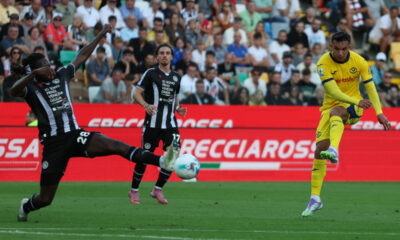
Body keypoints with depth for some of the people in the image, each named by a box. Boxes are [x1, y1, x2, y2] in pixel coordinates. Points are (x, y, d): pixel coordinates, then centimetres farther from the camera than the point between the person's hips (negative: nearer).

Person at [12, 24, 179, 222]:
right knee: (45, 198, 2)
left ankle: (162, 161, -38)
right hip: (53, 142, -4)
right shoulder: (30, 87, -3)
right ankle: (26, 206, 38)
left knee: (115, 146, -23)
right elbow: (14, 91, -27)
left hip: (74, 135, 4)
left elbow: (83, 55, 22)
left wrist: (101, 35, 20)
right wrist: (35, 73, -40)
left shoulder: (61, 75, 12)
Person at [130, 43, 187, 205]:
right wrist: (146, 105, -22)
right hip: (152, 123, -4)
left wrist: (178, 108, 8)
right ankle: (134, 190, 15)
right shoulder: (151, 73, 0)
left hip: (170, 123, 4)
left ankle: (158, 190, 6)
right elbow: (137, 93, -4)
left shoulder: (176, 77, 15)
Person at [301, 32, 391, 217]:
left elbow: (370, 87, -3)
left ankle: (334, 151, -62)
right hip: (331, 106, 1)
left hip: (352, 110, -1)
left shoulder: (359, 61, -7)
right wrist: (358, 101, -34)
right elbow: (333, 91, -22)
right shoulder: (324, 63, -13)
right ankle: (315, 199, -2)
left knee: (335, 112, -38)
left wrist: (379, 112, -14)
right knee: (319, 149, -10)